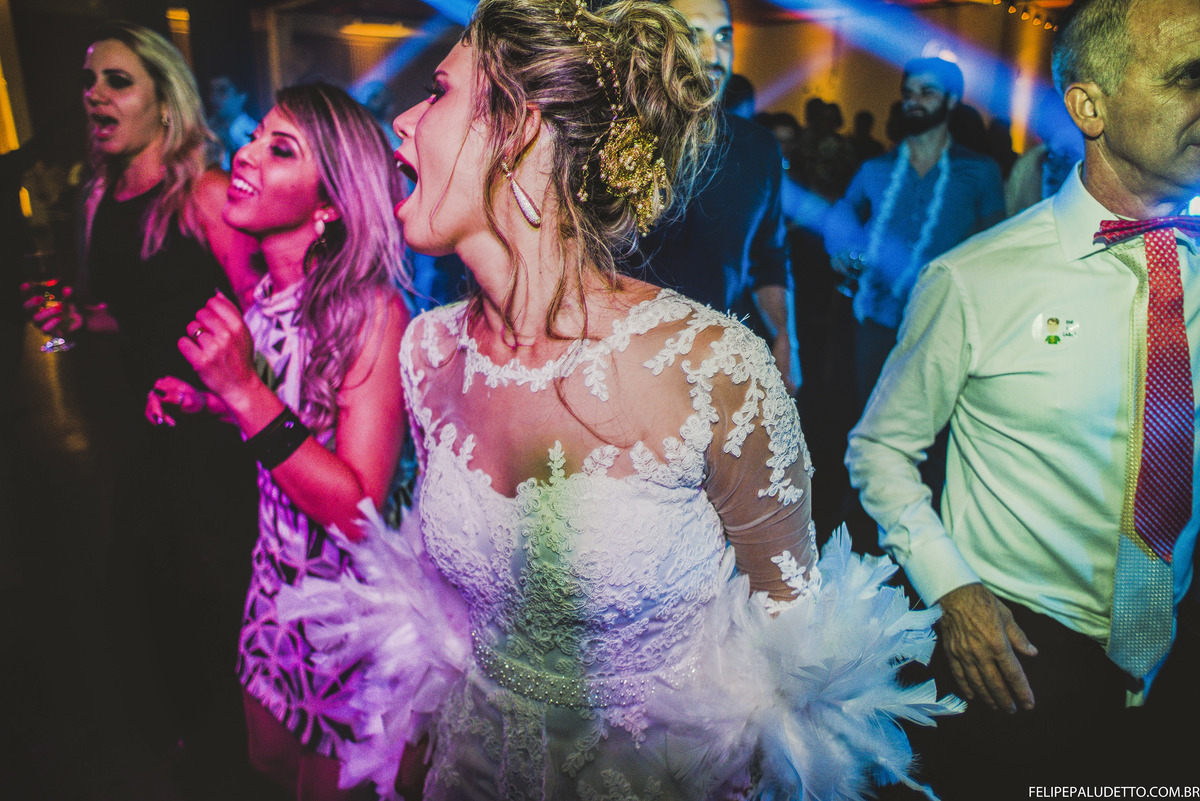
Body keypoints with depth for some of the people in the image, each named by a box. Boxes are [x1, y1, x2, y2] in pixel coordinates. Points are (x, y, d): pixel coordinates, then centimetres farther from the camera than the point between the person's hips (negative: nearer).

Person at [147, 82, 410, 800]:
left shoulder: (374, 314, -26)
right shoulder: (263, 296, -3)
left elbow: (357, 509, -28)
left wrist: (245, 391, -31)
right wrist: (203, 402, -2)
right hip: (277, 576, 7)